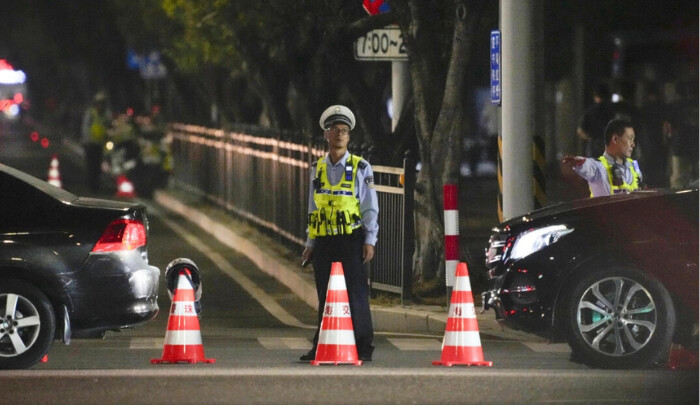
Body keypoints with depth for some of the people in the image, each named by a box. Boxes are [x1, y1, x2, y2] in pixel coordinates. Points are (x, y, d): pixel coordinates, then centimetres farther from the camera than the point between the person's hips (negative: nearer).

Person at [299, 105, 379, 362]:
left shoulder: (360, 168, 2)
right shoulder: (317, 169, 12)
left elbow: (370, 208, 0)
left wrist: (369, 241, -8)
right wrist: (310, 244, 13)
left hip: (351, 241, -4)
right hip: (324, 242, 4)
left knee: (356, 295, -5)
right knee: (325, 296, 6)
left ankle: (363, 348, -1)